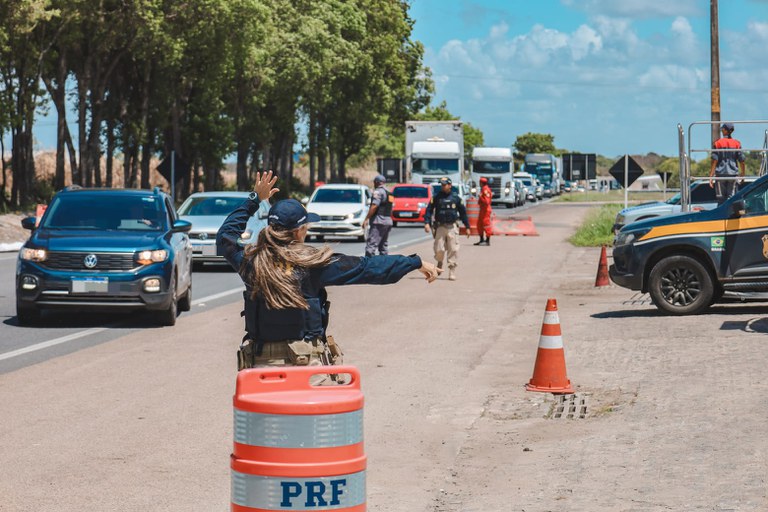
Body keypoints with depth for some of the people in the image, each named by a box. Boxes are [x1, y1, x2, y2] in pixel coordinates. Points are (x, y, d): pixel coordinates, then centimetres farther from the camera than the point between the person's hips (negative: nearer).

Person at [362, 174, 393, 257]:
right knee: (383, 246, 14)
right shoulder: (389, 193, 21)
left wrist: (366, 219, -18)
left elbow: (374, 206, -18)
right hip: (389, 221, 9)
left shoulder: (378, 191, -8)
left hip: (379, 221, -9)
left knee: (371, 244, -15)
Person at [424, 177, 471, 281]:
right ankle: (439, 263, 27)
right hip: (440, 227, 0)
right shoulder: (436, 197, 3)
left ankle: (452, 272, 2)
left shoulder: (456, 197, 4)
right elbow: (429, 210, 0)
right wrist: (427, 222, -14)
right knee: (439, 249, -4)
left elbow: (463, 212, 10)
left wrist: (467, 227, 10)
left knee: (453, 250, -3)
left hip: (452, 227, 0)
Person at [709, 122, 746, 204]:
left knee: (721, 199, 4)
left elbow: (714, 161, -6)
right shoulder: (737, 143, 3)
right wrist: (743, 173, 15)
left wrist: (711, 176, -6)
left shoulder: (718, 143, -2)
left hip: (720, 174, -1)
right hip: (733, 174, 1)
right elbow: (741, 160, 2)